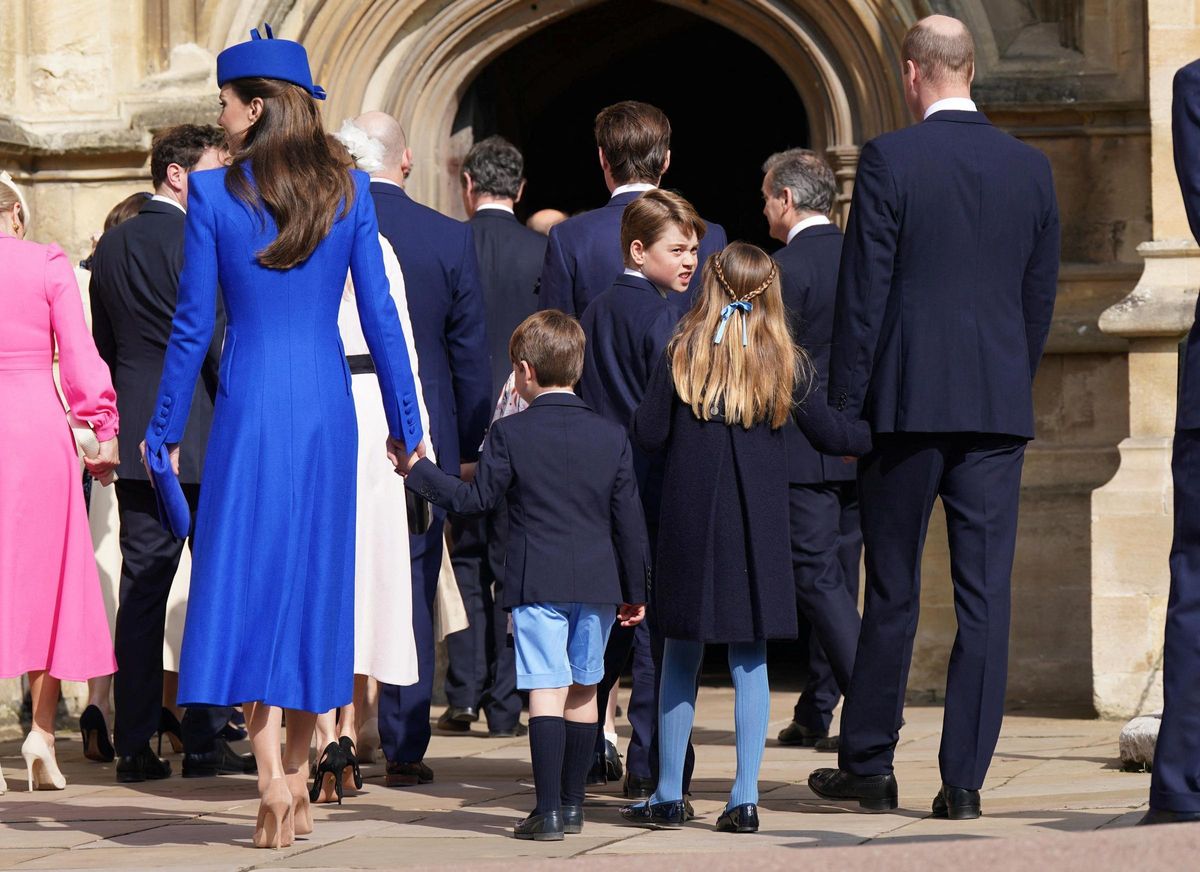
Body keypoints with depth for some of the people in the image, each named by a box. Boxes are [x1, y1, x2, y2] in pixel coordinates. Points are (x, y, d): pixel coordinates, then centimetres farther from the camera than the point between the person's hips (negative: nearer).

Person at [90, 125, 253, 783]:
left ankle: (135, 745, 5)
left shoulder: (112, 246, 11)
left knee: (141, 590, 6)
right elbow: (219, 339, -16)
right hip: (204, 438, -6)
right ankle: (205, 740, 3)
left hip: (136, 439, 6)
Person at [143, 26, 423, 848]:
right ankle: (299, 780, 16)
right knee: (314, 579, 11)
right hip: (328, 408, 3)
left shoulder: (213, 193, -6)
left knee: (248, 577, 0)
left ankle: (273, 783, -15)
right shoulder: (349, 190, 1)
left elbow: (193, 324, -3)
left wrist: (164, 429, 7)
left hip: (251, 407, -3)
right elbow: (380, 314, 2)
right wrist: (406, 423, 10)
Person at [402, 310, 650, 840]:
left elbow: (475, 500, -3)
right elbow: (629, 520, 7)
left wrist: (418, 471, 8)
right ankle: (572, 804, 21)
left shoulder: (510, 433, -5)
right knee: (582, 691, 14)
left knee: (547, 691, -7)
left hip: (537, 583, -3)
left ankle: (548, 811, -13)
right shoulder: (612, 437, 5)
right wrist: (635, 591, 14)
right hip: (597, 582, 3)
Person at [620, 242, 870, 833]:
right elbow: (827, 435, 5)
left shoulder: (681, 354, -2)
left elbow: (648, 436, -3)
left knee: (681, 656, 8)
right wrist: (877, 436, 24)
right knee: (750, 660, 5)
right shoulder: (787, 362, -1)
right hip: (758, 524, 0)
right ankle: (745, 799, 0)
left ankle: (669, 796, 11)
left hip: (688, 519, 0)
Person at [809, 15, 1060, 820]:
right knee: (985, 594, 2)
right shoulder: (1030, 167, 6)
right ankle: (965, 779, 1)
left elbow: (862, 293, -6)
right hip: (999, 406, 3)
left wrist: (845, 410, -1)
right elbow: (1041, 296, 10)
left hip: (908, 401, -3)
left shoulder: (889, 160, -6)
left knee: (893, 593, 7)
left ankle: (869, 767, 15)